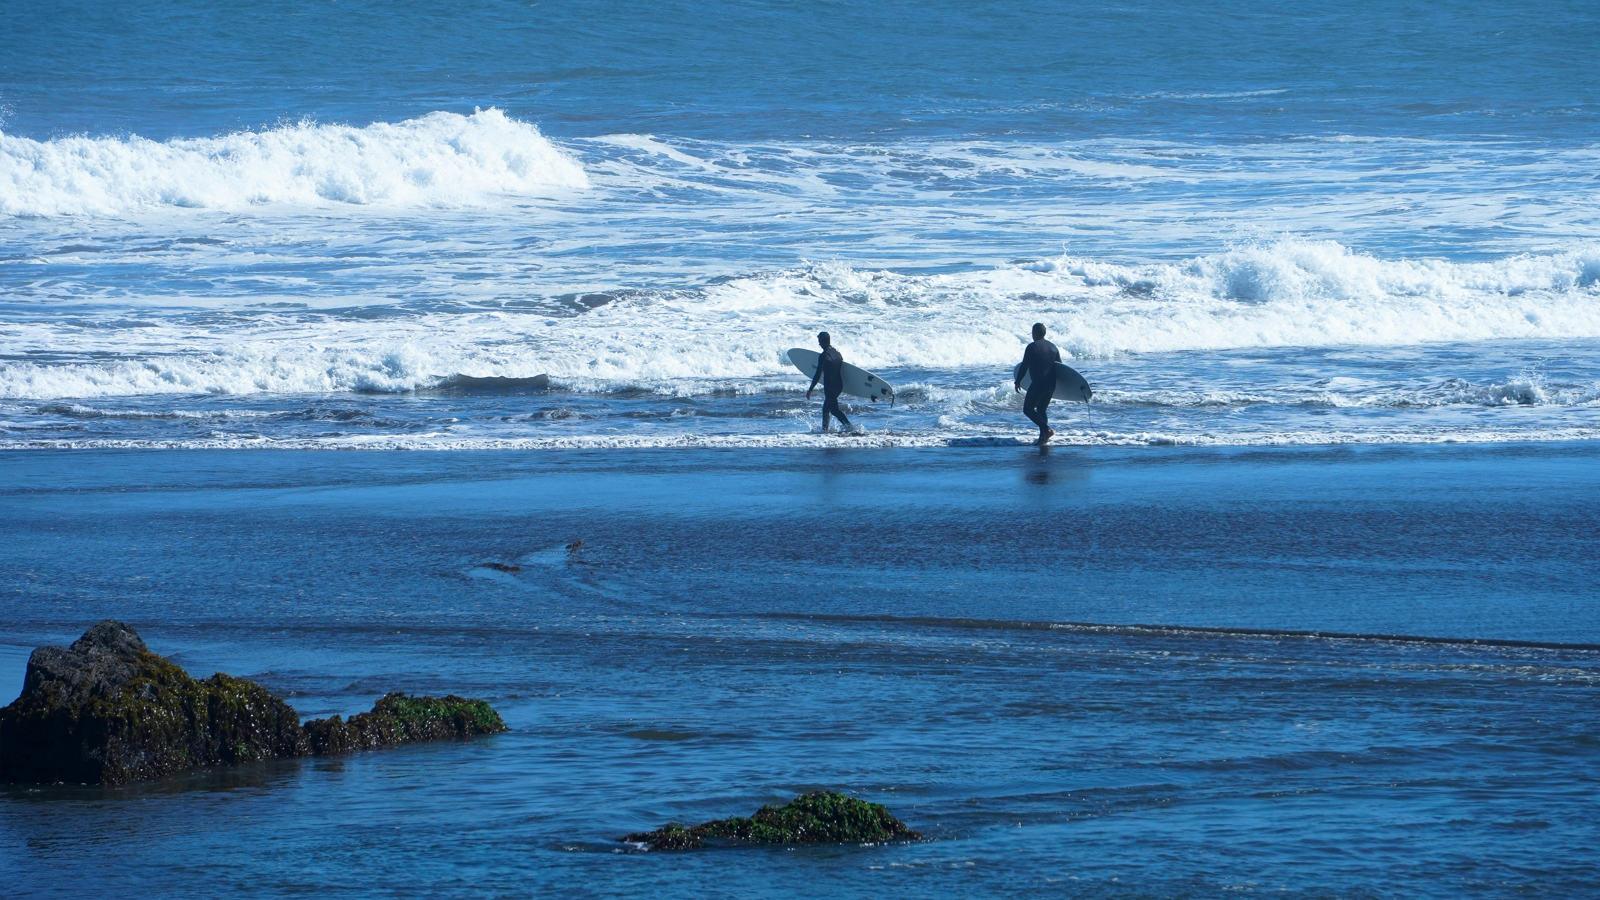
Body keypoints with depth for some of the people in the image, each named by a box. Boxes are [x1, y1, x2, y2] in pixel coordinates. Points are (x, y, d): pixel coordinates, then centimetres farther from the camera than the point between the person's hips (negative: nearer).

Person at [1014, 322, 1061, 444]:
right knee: (1042, 410, 18)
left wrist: (1018, 381, 2)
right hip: (1051, 384, 7)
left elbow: (1024, 366, -9)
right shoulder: (1053, 347, 12)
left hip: (1038, 383, -7)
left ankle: (1046, 430, -14)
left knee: (1028, 409, 2)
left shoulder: (1032, 347, -9)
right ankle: (1043, 436, 12)